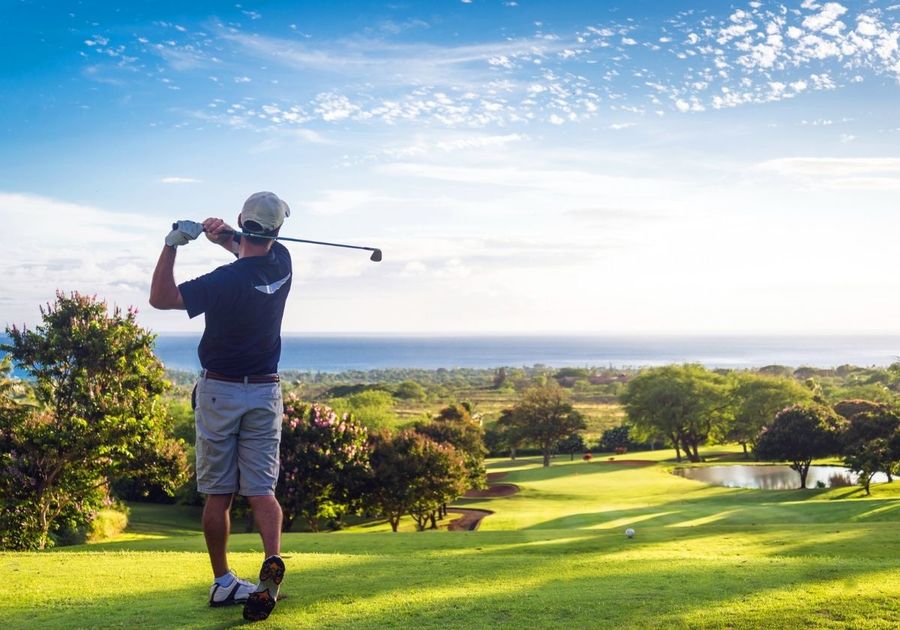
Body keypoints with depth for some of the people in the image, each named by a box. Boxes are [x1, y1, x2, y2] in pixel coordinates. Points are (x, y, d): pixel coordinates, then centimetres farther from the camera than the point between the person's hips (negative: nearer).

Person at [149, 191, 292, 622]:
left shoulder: (226, 281, -19)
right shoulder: (281, 264, -2)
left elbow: (160, 297, -13)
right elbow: (255, 253, 21)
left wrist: (173, 243, -18)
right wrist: (225, 237, 1)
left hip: (219, 392, -4)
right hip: (266, 393, 4)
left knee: (218, 494, 6)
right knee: (261, 489, 2)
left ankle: (223, 582, 12)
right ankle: (273, 561, -21)